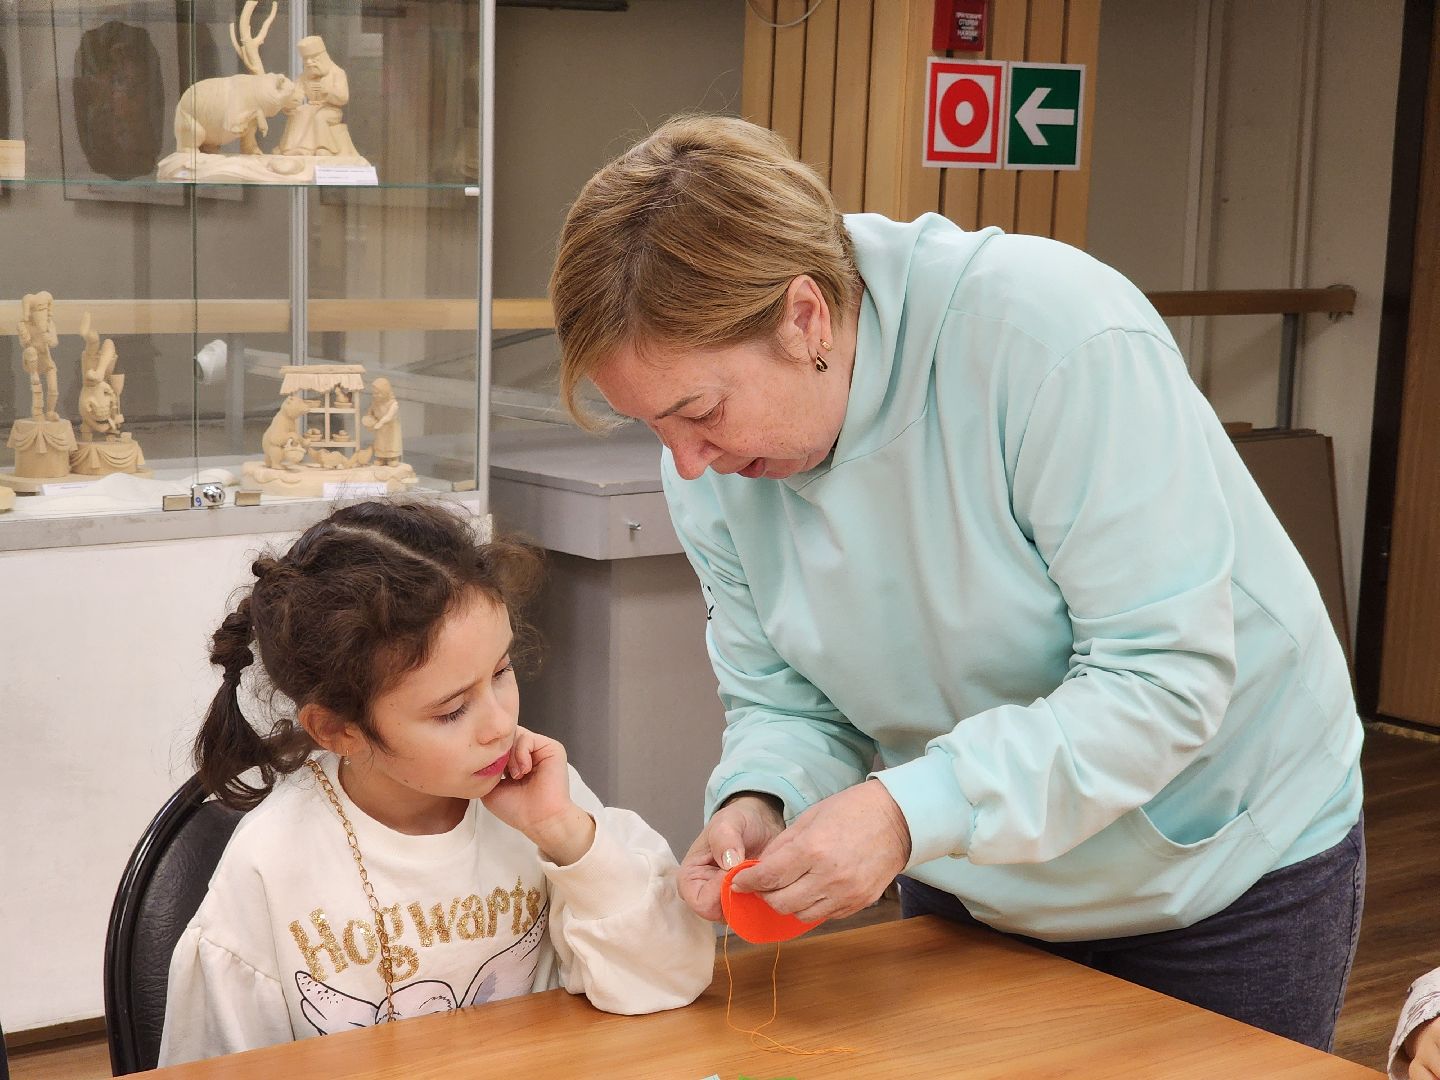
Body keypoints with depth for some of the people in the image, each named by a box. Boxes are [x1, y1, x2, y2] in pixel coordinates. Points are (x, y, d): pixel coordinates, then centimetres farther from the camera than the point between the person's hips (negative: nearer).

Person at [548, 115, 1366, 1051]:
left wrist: (911, 811, -40)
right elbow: (785, 702, -4)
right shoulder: (712, 458, -13)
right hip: (975, 879, 5)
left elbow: (1168, 674, -33)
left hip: (1229, 866, -4)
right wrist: (757, 803, -27)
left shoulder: (1052, 335, -33)